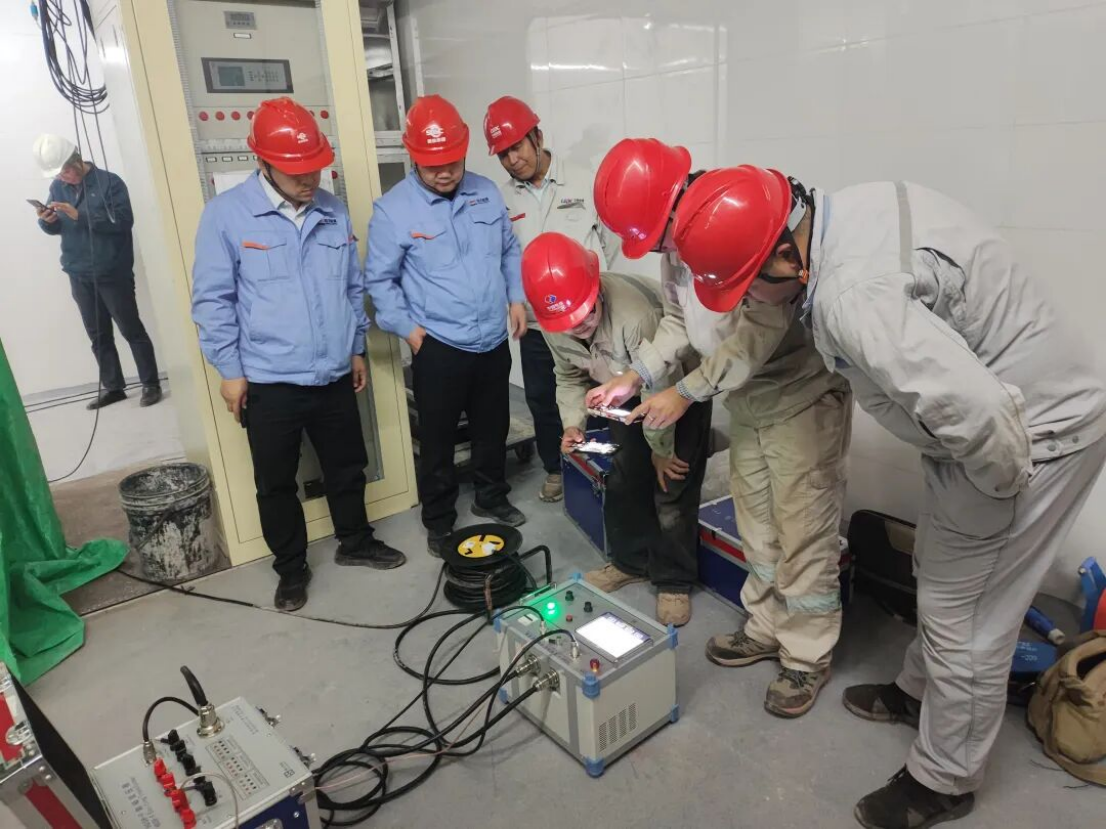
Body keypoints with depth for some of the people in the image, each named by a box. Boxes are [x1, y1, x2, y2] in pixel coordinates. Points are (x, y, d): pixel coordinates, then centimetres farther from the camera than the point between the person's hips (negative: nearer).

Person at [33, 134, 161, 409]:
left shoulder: (109, 182, -8)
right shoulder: (58, 187, 8)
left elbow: (123, 221, -18)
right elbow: (55, 229, 13)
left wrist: (80, 215, -24)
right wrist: (47, 221, -10)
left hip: (113, 273, -5)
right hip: (79, 276, 6)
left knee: (131, 329, 0)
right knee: (98, 335, 10)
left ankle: (151, 384, 8)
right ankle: (113, 387, 18)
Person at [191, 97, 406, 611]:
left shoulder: (334, 213, 3)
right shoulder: (225, 215, -9)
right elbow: (212, 300, -7)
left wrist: (357, 348, 14)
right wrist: (229, 370, -7)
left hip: (335, 376, 4)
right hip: (268, 383, -3)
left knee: (347, 467, 18)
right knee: (276, 484, 11)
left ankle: (355, 542, 40)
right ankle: (291, 568, 31)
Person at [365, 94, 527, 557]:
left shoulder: (486, 193, 3)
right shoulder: (392, 210, -10)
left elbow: (510, 250, 15)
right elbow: (380, 280, -5)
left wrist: (517, 298, 5)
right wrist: (406, 327, -11)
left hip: (493, 339, 5)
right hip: (438, 345, -4)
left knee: (493, 428, 19)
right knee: (437, 439, 7)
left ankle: (491, 498, 40)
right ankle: (439, 523, 25)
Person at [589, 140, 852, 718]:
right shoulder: (676, 238, 1)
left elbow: (762, 330, -30)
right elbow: (678, 319, 10)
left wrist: (687, 392, -24)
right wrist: (634, 377, -3)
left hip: (803, 394, -8)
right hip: (746, 399, 8)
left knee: (804, 534, 2)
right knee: (756, 524, 17)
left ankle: (808, 657, 20)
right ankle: (766, 629, 35)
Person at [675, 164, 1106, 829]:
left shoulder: (853, 297, -36)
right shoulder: (850, 205, -6)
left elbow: (980, 416, -39)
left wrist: (1002, 484, -20)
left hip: (1029, 435, -9)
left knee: (965, 614, 6)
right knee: (940, 575, 25)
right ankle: (920, 693, 48)